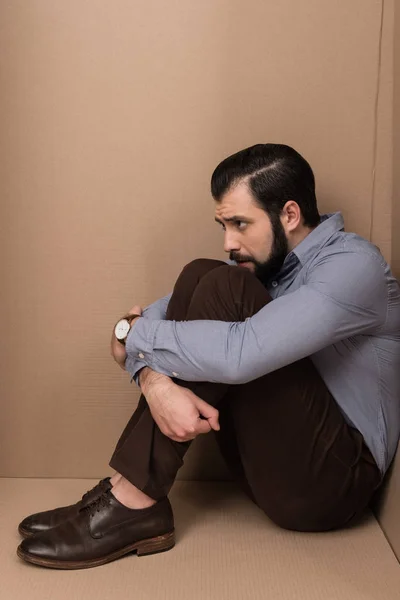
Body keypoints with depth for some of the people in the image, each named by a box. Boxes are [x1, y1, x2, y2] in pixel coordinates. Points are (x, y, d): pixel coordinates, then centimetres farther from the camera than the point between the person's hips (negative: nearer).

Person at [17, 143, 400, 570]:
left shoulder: (354, 264, -16)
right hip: (269, 464, 7)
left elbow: (240, 355, -31)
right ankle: (130, 495, -14)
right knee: (198, 275, -9)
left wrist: (133, 334, -16)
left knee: (224, 289, -23)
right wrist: (154, 382, -22)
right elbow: (162, 313, 0)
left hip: (330, 480, -7)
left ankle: (134, 501, -20)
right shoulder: (264, 261, 8)